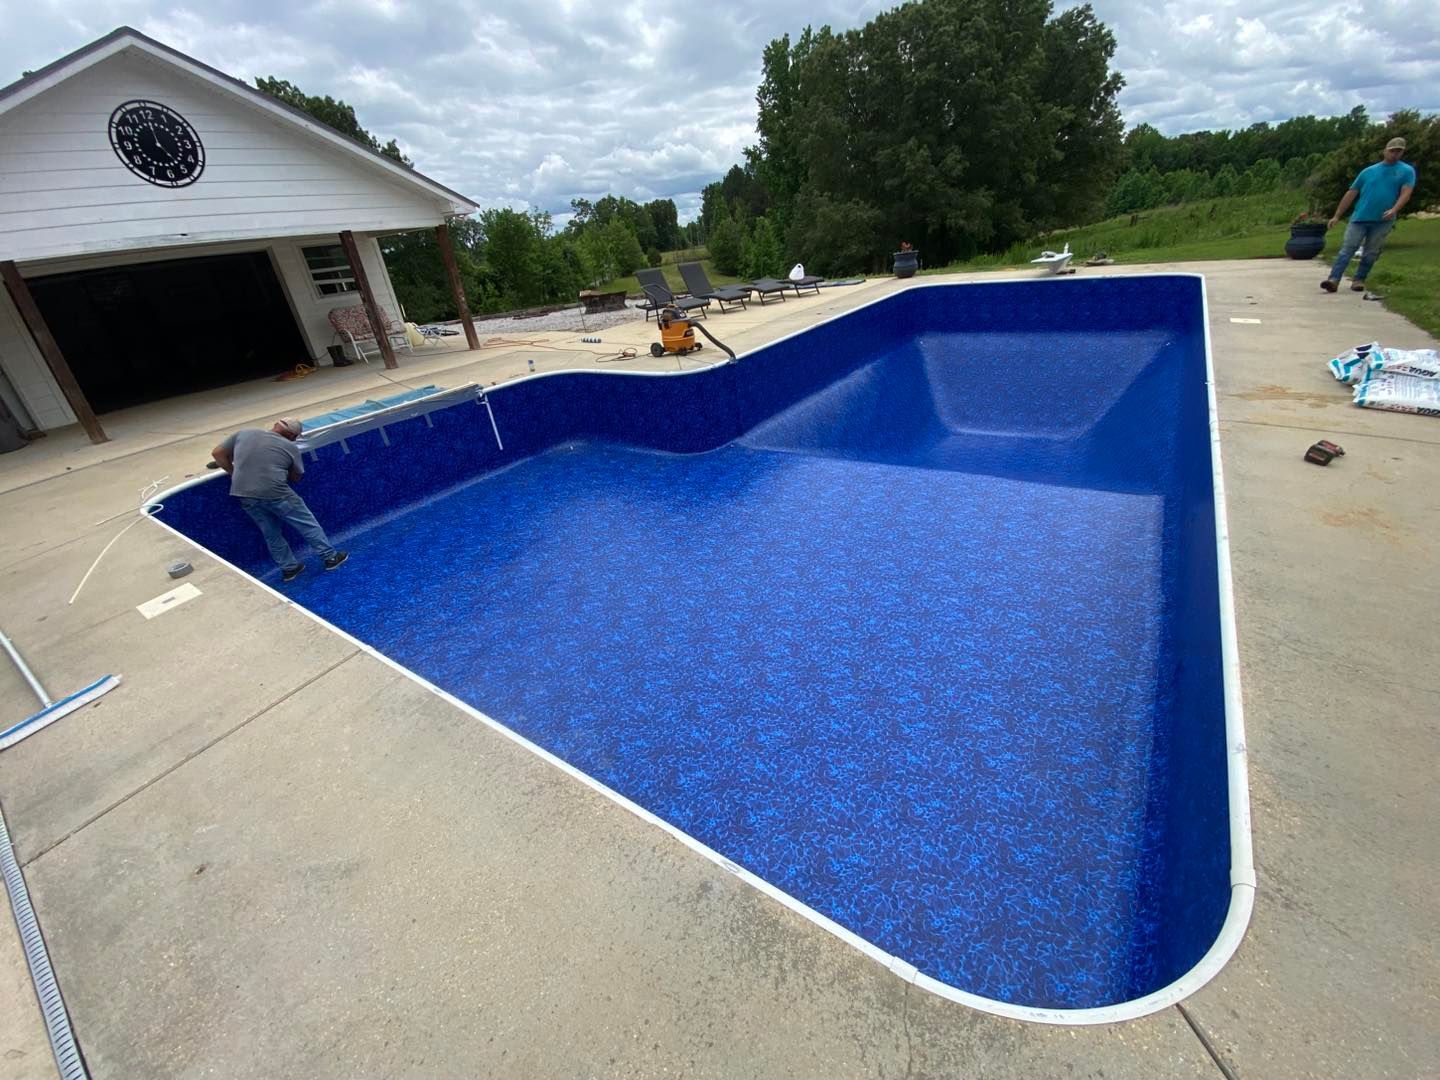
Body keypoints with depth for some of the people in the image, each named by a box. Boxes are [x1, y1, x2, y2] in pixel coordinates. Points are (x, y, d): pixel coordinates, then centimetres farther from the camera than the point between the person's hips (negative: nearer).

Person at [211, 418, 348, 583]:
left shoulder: (244, 433, 13)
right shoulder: (290, 447, 4)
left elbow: (217, 453, 16)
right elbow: (296, 477, 14)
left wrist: (235, 473, 23)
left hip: (245, 496, 5)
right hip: (275, 494, -5)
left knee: (271, 534, 19)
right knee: (307, 525, 12)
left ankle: (289, 568, 29)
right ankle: (330, 557, 20)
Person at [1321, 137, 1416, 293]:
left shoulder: (1407, 171, 6)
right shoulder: (1368, 171, 11)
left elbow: (1406, 193, -4)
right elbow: (1351, 194, 11)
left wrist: (1394, 210, -23)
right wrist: (1337, 216, 1)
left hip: (1383, 221, 0)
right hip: (1360, 217, 0)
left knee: (1370, 253, 3)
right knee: (1347, 249, -13)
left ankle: (1359, 280, 7)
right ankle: (1333, 280, -23)